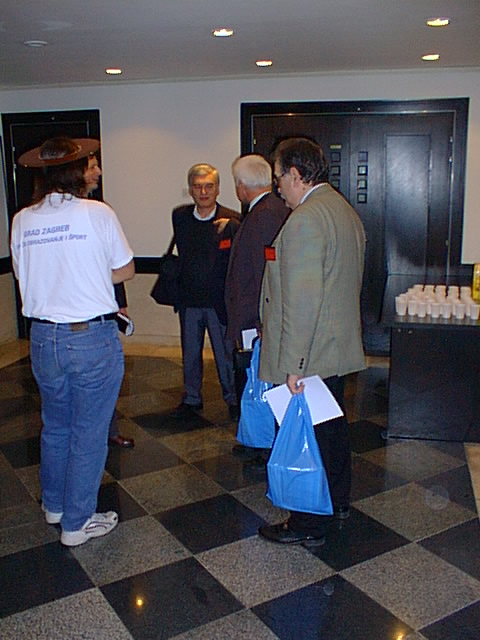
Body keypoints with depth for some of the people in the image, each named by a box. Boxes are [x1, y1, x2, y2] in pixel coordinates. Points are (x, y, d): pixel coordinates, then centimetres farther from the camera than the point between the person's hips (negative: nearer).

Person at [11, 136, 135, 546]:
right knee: (89, 433, 9)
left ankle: (54, 505, 41)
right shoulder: (98, 214, -10)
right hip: (93, 336, -5)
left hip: (44, 337, 5)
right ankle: (77, 523, 20)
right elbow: (126, 271, -1)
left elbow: (24, 276, 9)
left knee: (55, 426, 23)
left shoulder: (22, 221, 1)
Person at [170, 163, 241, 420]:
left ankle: (232, 399, 27)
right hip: (189, 300, 4)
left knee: (226, 353, 8)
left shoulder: (231, 221, -10)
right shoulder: (180, 216, 3)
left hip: (220, 300, -4)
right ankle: (191, 399, 32)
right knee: (190, 353, 15)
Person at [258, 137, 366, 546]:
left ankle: (309, 526, 19)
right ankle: (339, 500, 41)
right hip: (339, 347, 10)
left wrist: (293, 364, -23)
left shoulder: (304, 220, -21)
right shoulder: (346, 211, 10)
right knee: (332, 425, 23)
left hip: (309, 357, -10)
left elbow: (302, 301, -27)